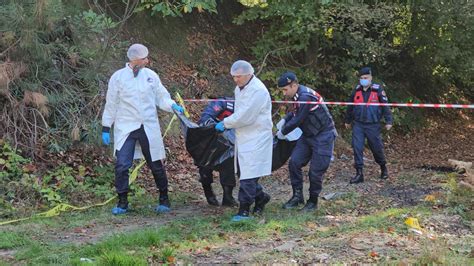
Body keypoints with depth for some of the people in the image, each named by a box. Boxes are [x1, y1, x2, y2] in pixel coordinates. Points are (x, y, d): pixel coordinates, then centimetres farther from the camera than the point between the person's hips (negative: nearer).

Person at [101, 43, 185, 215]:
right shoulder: (118, 77, -3)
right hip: (126, 128, -1)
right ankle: (122, 203, 7)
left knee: (156, 165, 7)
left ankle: (164, 199, 22)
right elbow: (111, 104, 2)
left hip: (148, 127, 2)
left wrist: (173, 106, -12)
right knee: (122, 166, -6)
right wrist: (106, 128, 2)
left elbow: (161, 97, 9)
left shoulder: (150, 75, 2)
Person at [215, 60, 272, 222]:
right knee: (243, 172, 14)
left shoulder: (258, 91, -19)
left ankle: (244, 210, -6)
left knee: (248, 175, -9)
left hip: (256, 138, -9)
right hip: (243, 137, 9)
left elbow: (245, 117, -22)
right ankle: (261, 197, 32)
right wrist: (228, 124, 5)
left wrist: (224, 123, -13)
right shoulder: (239, 88, 11)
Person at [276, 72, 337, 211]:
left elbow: (297, 120, -22)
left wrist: (282, 132, -7)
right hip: (308, 136, 9)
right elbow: (295, 112, 23)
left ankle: (313, 202, 11)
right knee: (294, 162, -4)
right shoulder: (298, 95, 5)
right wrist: (284, 120, 6)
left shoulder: (305, 96, -25)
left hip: (323, 137, -9)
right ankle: (297, 196, 5)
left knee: (316, 171, -6)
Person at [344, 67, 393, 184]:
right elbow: (350, 106, 17)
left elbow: (385, 106, -3)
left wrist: (389, 121, -7)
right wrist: (348, 120, 25)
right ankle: (359, 173, -3)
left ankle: (383, 168, 34)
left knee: (377, 148, 8)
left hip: (373, 125, -2)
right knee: (357, 147, -9)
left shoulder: (378, 90, -5)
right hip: (358, 125, 2)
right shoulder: (356, 90, 6)